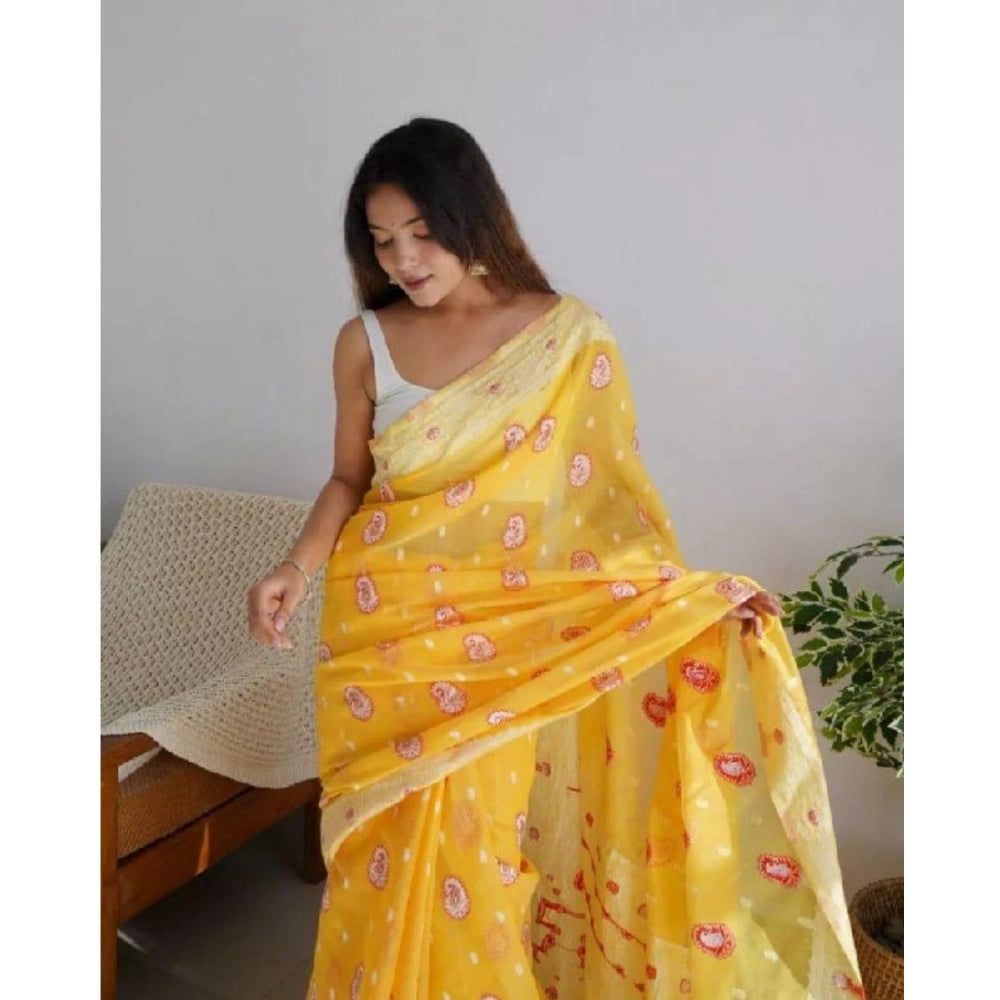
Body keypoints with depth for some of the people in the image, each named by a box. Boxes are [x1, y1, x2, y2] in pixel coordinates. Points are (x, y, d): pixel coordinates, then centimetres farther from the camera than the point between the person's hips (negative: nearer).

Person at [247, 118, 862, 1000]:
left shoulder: (571, 336, -6)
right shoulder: (366, 342, -2)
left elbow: (614, 488, -5)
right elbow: (349, 480, 8)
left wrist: (690, 596, -14)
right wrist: (298, 568, -7)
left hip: (508, 637, -1)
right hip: (386, 628, 1)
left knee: (480, 846, 7)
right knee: (399, 849, 9)